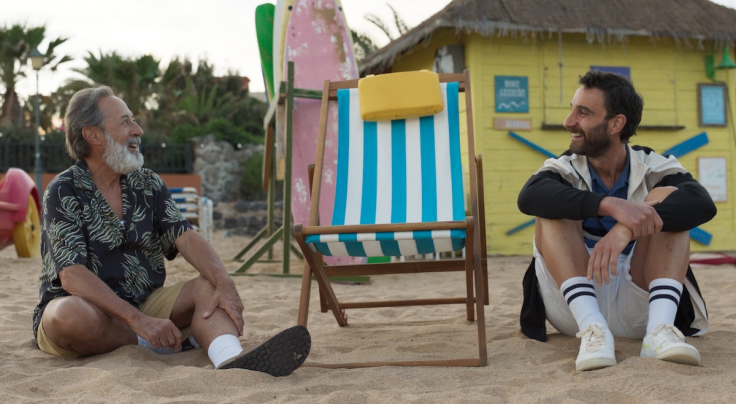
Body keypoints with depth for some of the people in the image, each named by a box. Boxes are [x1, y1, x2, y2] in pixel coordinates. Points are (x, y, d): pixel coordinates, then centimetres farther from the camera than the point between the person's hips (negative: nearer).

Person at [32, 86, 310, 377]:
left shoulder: (148, 185, 7)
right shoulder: (63, 192, -9)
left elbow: (185, 237, -9)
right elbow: (73, 276, -21)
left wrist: (225, 284, -28)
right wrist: (139, 321, -32)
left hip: (145, 306, 4)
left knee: (209, 287, -18)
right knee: (71, 314, -37)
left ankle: (230, 358, -49)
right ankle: (172, 343, -18)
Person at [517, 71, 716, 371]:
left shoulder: (654, 169, 1)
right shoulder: (564, 169, 1)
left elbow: (702, 204, -22)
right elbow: (528, 197, -24)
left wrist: (626, 230, -38)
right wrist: (611, 205, -38)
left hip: (639, 309, 0)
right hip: (577, 302, 0)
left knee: (666, 197, -15)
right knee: (553, 209, -17)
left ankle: (660, 329, -32)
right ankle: (592, 328, -32)